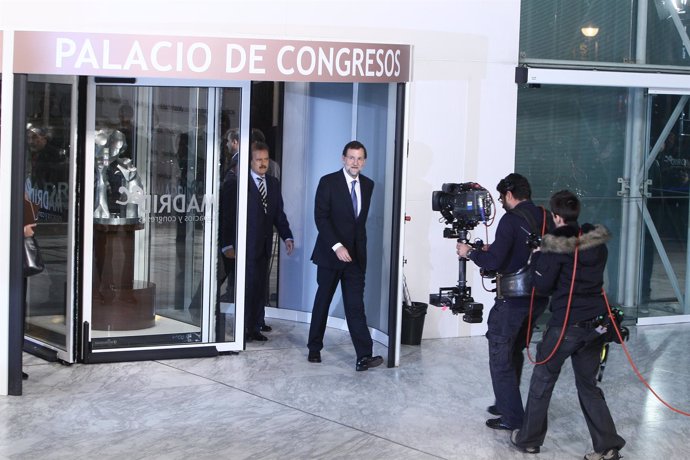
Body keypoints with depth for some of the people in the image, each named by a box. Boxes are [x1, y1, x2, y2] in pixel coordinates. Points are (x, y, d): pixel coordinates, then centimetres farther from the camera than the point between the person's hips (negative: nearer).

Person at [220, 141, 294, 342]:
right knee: (249, 285, -8)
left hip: (264, 245, 6)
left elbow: (279, 213, 14)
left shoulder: (274, 183, 13)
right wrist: (227, 244, -11)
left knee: (259, 287, 7)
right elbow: (228, 214, -7)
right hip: (246, 245, -6)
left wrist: (287, 236, 0)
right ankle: (242, 328, 1)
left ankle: (253, 327, 14)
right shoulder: (237, 182, -6)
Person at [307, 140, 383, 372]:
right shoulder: (328, 182, -8)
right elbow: (321, 218, -14)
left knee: (356, 306, -3)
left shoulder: (367, 185, 8)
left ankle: (364, 356, -10)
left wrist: (360, 248, 12)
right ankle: (314, 349, 23)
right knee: (322, 302, 9)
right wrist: (337, 247, -22)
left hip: (356, 255, 3)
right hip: (330, 253, -3)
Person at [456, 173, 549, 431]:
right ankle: (506, 403, 30)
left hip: (513, 299, -8)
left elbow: (493, 262, -19)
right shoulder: (544, 217, 6)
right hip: (538, 296, 8)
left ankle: (512, 416, 0)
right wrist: (491, 250, 19)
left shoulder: (511, 220, -15)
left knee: (500, 355, 1)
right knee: (514, 351, 22)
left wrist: (470, 253, -2)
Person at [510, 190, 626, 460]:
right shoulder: (597, 241, 2)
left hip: (565, 325, -5)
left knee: (542, 380, 11)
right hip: (595, 324, 5)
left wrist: (537, 256, 5)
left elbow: (542, 284, -9)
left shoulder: (555, 247, -16)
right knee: (588, 384, 14)